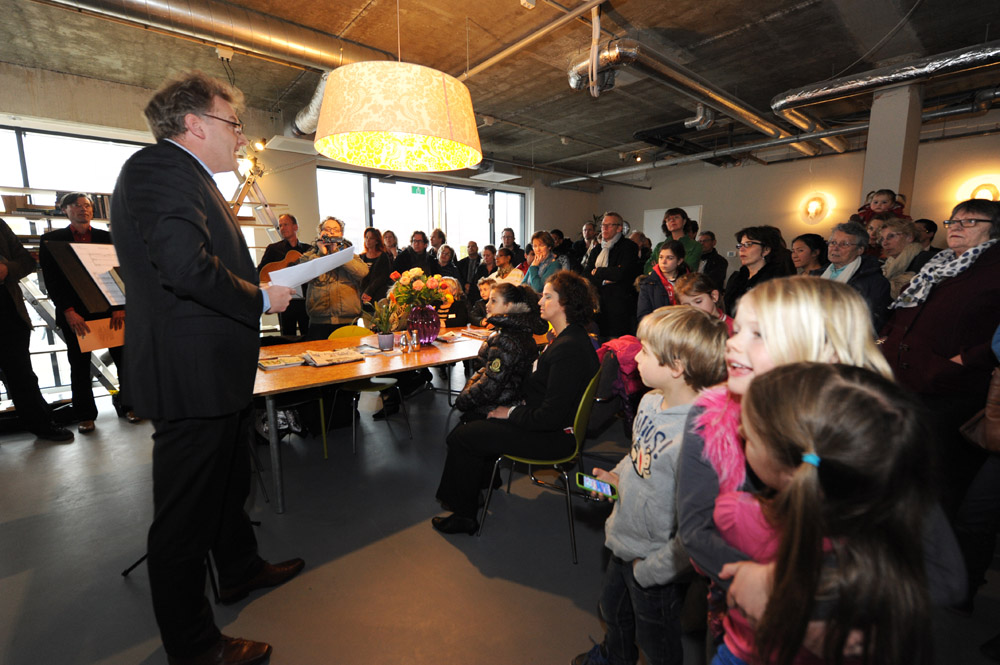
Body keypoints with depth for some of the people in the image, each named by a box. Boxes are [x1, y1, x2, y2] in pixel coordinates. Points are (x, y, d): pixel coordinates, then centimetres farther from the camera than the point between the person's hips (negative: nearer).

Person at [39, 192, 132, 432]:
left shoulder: (108, 238, 8)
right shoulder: (51, 240, 7)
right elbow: (51, 280, 1)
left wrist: (120, 306, -9)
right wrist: (68, 311, -11)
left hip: (110, 308, 0)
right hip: (75, 313, 0)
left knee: (123, 357, -2)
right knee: (79, 365, 5)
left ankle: (130, 404, 12)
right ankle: (85, 415, 16)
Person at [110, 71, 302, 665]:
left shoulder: (188, 177, 19)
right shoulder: (159, 168, -14)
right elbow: (187, 265, -29)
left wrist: (263, 285, 13)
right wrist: (260, 298, -16)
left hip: (218, 375, 11)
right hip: (192, 377, -11)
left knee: (228, 486, 26)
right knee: (186, 514, 5)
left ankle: (241, 569, 48)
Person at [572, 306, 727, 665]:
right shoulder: (651, 400, -10)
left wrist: (650, 569, -19)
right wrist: (618, 476, -3)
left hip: (656, 567, -8)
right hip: (624, 541, 8)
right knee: (614, 610, 34)